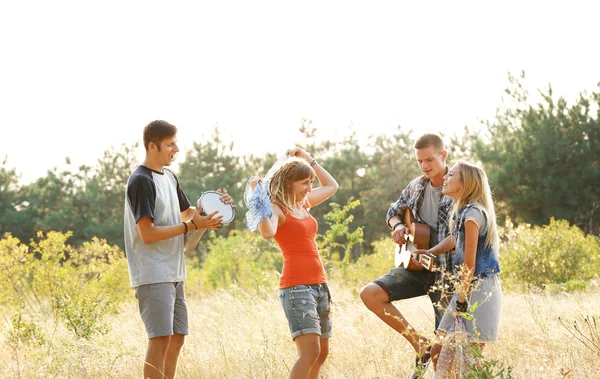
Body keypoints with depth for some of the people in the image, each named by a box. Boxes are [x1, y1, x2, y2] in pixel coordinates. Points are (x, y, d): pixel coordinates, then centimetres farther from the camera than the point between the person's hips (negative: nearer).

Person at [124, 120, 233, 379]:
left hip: (173, 274, 9)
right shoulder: (141, 181, -13)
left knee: (177, 338, 10)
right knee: (160, 338, -12)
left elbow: (185, 212, 26)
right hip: (153, 275, -9)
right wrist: (193, 225, -19)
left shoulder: (169, 177, 14)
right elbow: (148, 234, -19)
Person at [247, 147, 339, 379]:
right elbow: (267, 232, -31)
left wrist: (308, 159, 24)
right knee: (309, 351, -19)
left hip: (319, 284, 9)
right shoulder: (276, 209, -8)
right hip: (296, 286, -9)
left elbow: (331, 186, 32)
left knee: (322, 352, 10)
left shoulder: (303, 204, 16)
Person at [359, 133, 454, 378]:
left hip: (446, 271, -6)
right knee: (370, 294, -14)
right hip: (417, 267, 6)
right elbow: (394, 211, 24)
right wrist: (398, 226, 1)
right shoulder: (417, 186, 8)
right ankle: (419, 344, -3)